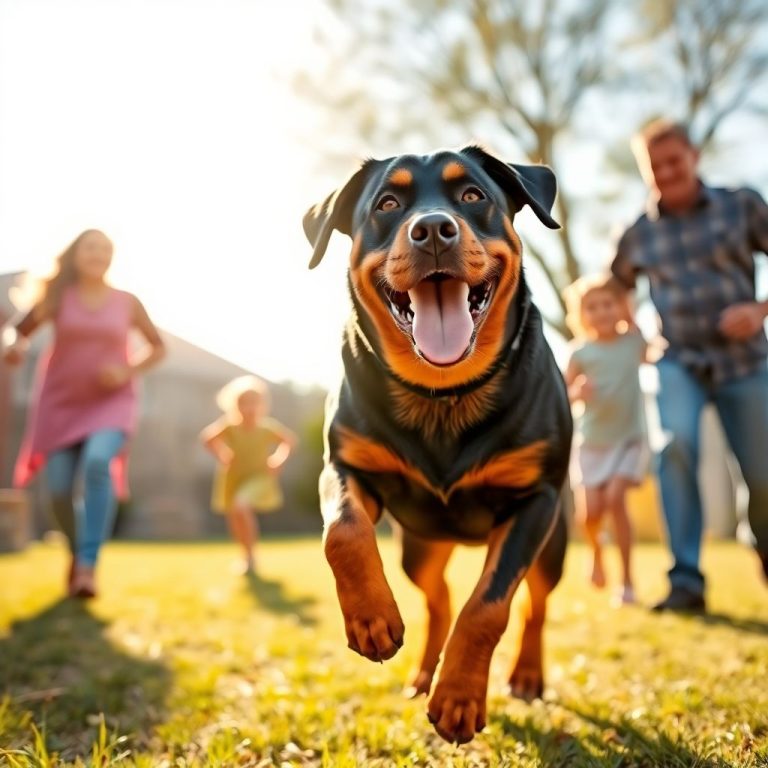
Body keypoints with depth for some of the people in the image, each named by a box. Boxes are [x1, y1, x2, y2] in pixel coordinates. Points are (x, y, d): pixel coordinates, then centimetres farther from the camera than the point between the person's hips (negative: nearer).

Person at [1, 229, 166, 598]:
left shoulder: (127, 302, 1)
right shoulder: (57, 297, 1)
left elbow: (158, 347, 11)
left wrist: (129, 371, -7)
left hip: (110, 402, -1)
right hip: (62, 403, 2)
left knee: (98, 464, -29)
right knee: (59, 491, -2)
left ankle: (88, 565, -27)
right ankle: (77, 552, 29)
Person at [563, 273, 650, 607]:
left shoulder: (634, 341, -3)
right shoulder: (581, 353, -7)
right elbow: (563, 396, -2)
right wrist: (578, 393, -23)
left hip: (629, 440, 0)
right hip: (591, 443, 1)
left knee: (615, 498, -18)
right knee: (588, 511, -6)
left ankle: (627, 579, -3)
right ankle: (596, 550, 31)